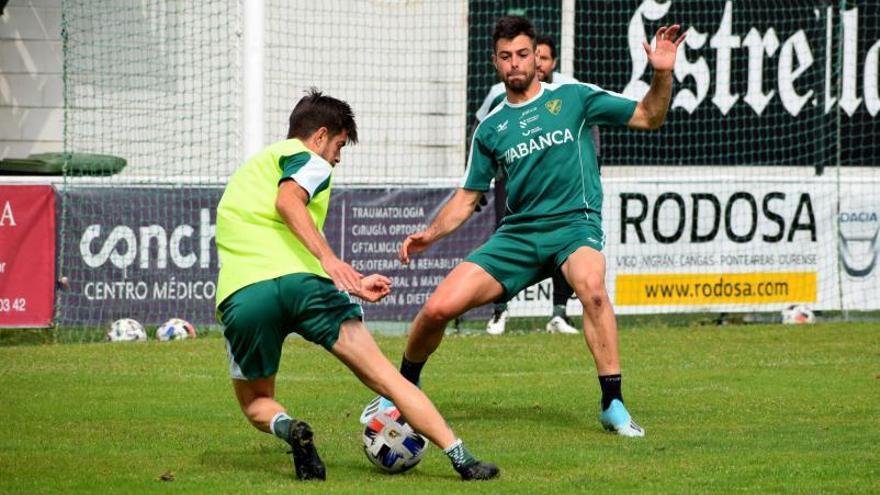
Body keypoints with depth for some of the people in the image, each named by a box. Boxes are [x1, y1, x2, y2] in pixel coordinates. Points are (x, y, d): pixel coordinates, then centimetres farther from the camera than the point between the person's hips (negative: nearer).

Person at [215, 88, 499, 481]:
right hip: (299, 281, -5)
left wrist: (351, 284, 44)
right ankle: (460, 457, -3)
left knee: (255, 402, 22)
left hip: (238, 296, 5)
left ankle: (284, 426, -12)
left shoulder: (251, 170, 37)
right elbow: (287, 200, -11)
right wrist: (328, 258, -20)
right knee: (384, 377, 3)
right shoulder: (308, 159, 13)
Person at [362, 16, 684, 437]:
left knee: (591, 286, -38)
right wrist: (430, 234, 1)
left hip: (574, 221, -3)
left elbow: (648, 117, 5)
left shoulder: (572, 98, 4)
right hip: (518, 232, 3)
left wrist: (662, 74, -13)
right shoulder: (490, 129, 12)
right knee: (438, 308, -9)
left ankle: (613, 406, -32)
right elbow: (467, 197, 17)